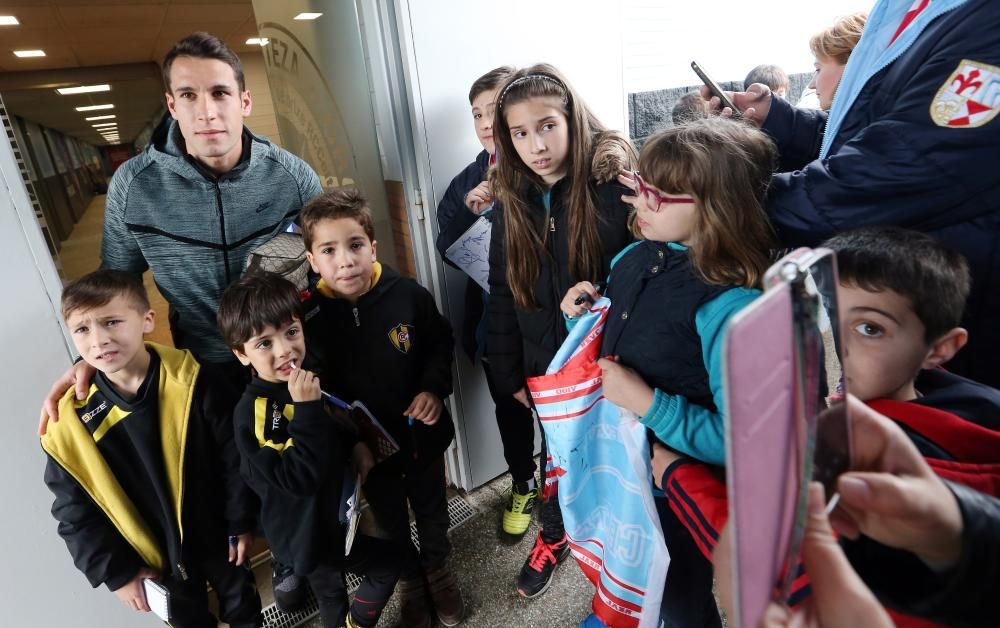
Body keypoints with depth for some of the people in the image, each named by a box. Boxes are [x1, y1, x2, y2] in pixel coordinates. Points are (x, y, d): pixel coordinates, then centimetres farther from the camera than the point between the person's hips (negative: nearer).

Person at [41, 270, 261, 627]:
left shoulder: (192, 381, -21)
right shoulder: (69, 423, -16)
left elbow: (234, 456, -13)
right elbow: (75, 512, -5)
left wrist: (240, 522, -8)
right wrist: (117, 571, -4)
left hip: (218, 536, -1)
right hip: (156, 558, 1)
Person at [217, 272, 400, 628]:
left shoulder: (304, 380, -5)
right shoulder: (253, 413, -30)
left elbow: (334, 427, 13)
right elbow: (298, 478, -35)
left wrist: (356, 446, -4)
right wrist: (307, 409, -40)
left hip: (328, 514, 7)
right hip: (309, 530, -7)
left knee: (330, 592, 28)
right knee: (386, 566, 5)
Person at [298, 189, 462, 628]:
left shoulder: (408, 295, -19)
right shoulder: (311, 319, -18)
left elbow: (440, 344, -2)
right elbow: (320, 394, -9)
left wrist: (434, 388, -15)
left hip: (422, 431, 1)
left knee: (431, 506, 24)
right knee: (390, 518, 24)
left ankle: (437, 566, 55)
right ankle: (409, 576, 53)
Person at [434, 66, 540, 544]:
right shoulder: (470, 179, 4)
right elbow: (447, 249, 2)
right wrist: (468, 210, -13)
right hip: (493, 320, 5)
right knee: (509, 408, 21)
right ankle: (523, 485, 46)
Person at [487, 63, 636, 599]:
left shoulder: (615, 185, -16)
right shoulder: (511, 201, -1)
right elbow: (503, 295, 3)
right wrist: (509, 375, 3)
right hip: (548, 367, 4)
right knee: (558, 456, 22)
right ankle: (554, 535, 49)